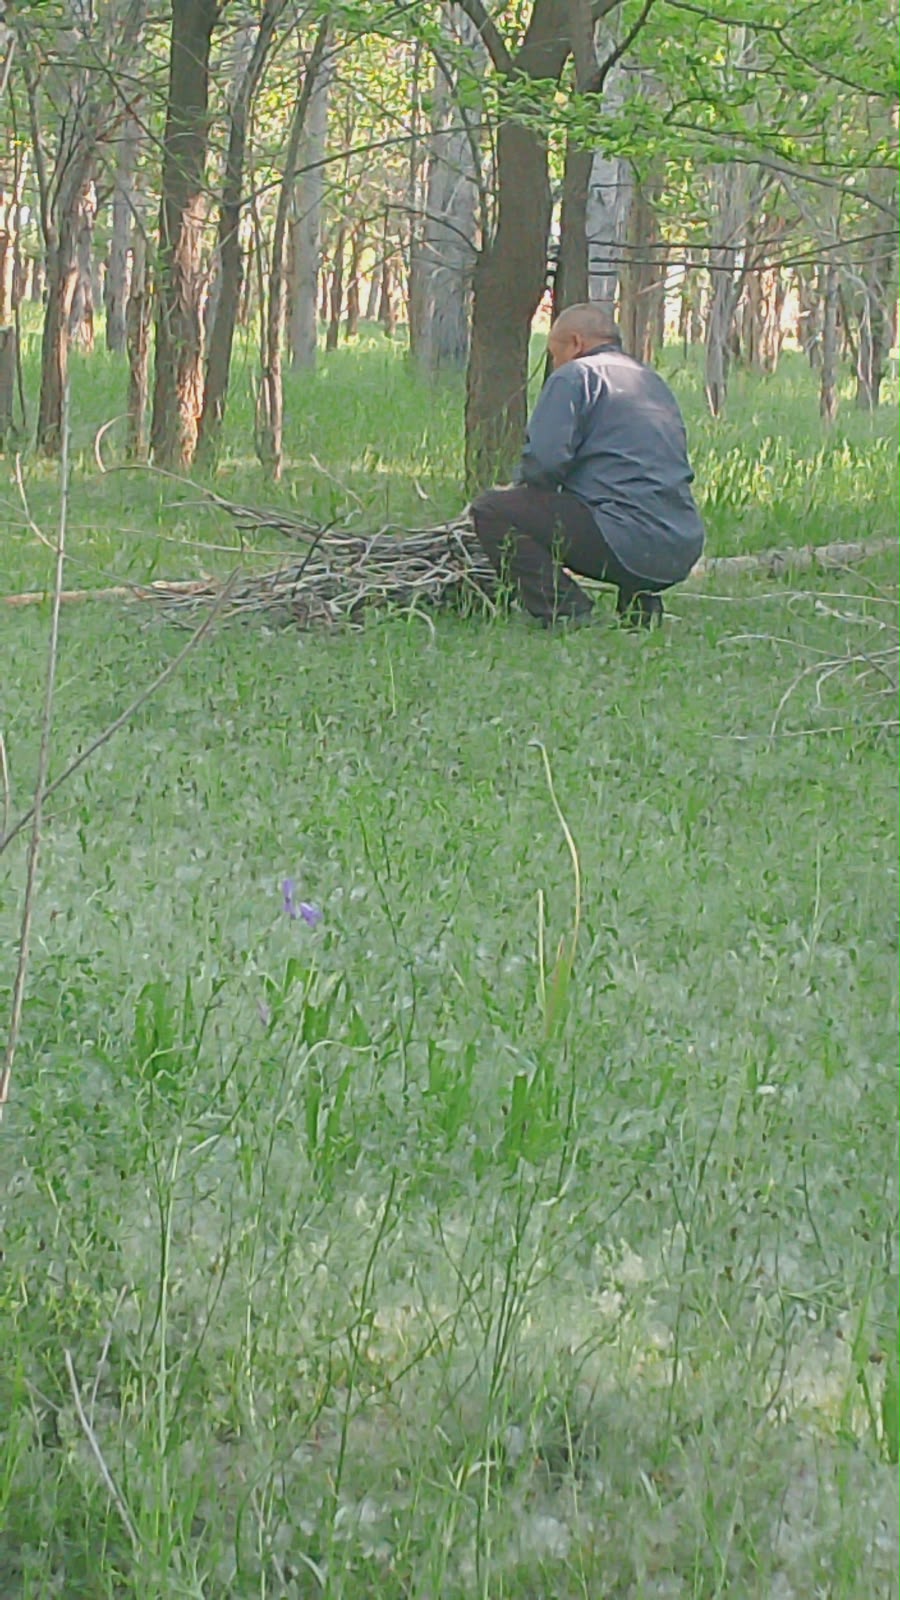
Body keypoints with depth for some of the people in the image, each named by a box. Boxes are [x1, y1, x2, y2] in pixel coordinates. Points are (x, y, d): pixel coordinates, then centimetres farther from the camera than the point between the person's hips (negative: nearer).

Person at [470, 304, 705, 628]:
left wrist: (518, 489, 12)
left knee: (491, 511, -1)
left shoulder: (575, 375, 2)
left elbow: (545, 459, -12)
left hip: (627, 542, -8)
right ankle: (641, 603, 16)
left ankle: (566, 612, -11)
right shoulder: (654, 381, 26)